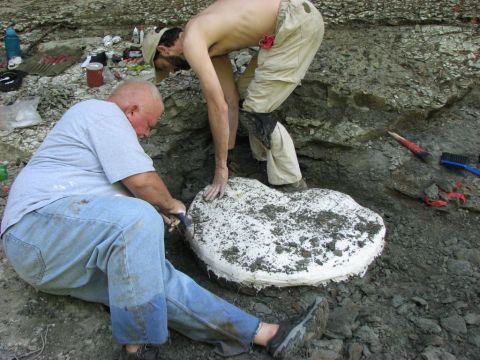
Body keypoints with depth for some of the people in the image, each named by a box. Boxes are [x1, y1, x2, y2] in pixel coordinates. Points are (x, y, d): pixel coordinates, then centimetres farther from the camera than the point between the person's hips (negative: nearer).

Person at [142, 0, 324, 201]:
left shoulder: (191, 44, -10)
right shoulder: (209, 44, 17)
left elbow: (218, 107, -15)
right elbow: (230, 101, 18)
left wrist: (221, 167, -8)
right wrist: (228, 151, 20)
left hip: (299, 23, -10)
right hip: (292, 21, 10)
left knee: (255, 111, -4)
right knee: (246, 89, 20)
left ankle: (291, 183, 7)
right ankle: (263, 159, 31)